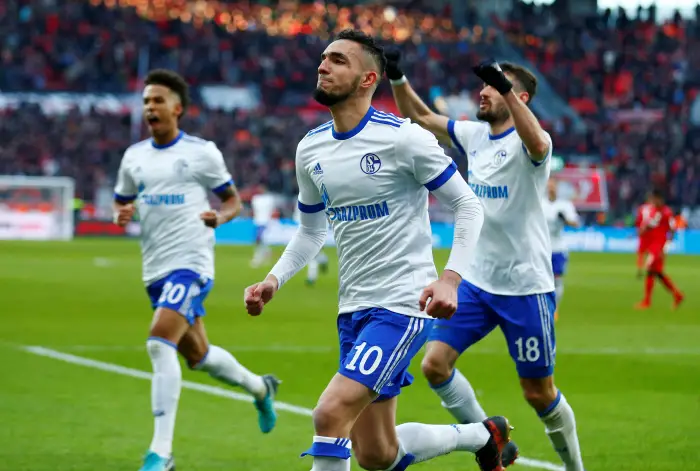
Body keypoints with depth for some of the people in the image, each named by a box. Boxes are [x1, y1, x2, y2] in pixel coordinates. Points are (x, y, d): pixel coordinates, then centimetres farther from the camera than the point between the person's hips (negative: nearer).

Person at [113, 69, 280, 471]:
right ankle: (260, 386, 47)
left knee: (160, 343, -24)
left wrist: (219, 217, -18)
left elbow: (233, 200, 4)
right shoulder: (134, 157, 10)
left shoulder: (202, 152, -3)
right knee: (197, 355, 17)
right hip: (156, 269, 7)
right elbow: (121, 204, 20)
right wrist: (121, 215, -4)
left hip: (191, 263, -7)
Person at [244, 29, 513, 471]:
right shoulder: (310, 149, 7)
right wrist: (274, 278, 5)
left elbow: (468, 205, -8)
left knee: (331, 414, -23)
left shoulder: (402, 138, -13)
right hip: (353, 308, 7)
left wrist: (451, 277, -21)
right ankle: (484, 435, 35)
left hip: (402, 303, -7)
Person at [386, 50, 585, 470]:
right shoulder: (474, 135, 7)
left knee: (539, 393, 2)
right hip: (476, 281, 6)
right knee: (435, 365, -6)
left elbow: (538, 144, -40)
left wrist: (505, 87, -48)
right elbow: (419, 116, 16)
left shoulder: (524, 142, -14)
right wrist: (397, 77, 0)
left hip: (526, 287, -6)